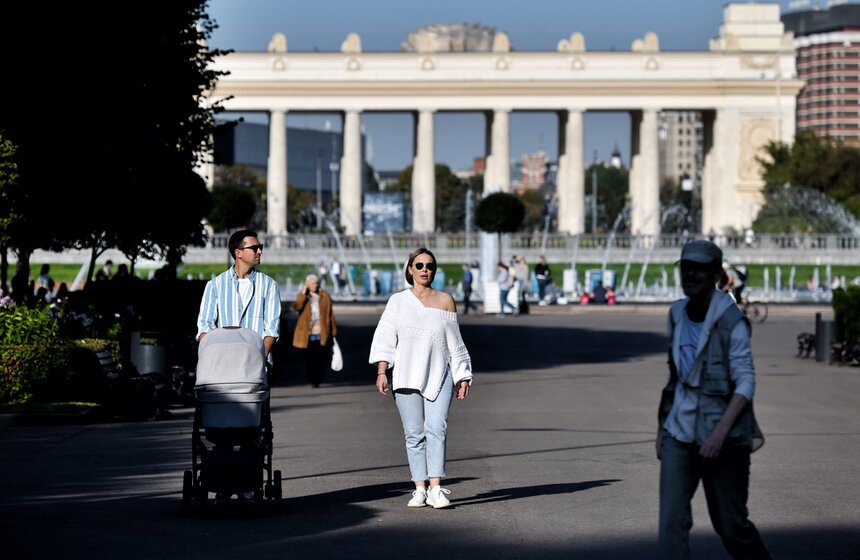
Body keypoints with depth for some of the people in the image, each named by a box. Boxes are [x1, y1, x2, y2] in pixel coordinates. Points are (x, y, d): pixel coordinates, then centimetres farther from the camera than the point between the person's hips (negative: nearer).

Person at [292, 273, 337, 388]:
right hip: (307, 334, 0)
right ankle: (312, 380, 9)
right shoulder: (302, 296, 6)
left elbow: (330, 314, 10)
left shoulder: (324, 296, 7)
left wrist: (333, 331, 8)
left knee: (320, 359, -4)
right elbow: (296, 307, -15)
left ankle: (318, 380, 7)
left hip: (321, 334, 0)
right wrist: (303, 293, -16)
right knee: (309, 359, 0)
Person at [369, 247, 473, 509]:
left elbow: (455, 342, 15)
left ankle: (436, 489, -20)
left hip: (439, 375, 0)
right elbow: (385, 337, 5)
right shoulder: (398, 301, 10)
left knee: (436, 429, -14)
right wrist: (381, 371, -6)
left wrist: (463, 376, 12)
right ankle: (420, 490, 2)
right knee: (414, 434, -2)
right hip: (406, 377, 0)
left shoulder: (445, 300, 12)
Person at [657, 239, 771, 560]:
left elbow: (746, 383, -16)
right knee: (671, 519, -8)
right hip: (680, 432, 5)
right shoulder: (677, 314, 7)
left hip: (723, 436, -5)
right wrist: (663, 426, 17)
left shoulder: (730, 321, -12)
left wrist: (720, 432, -25)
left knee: (731, 524, 5)